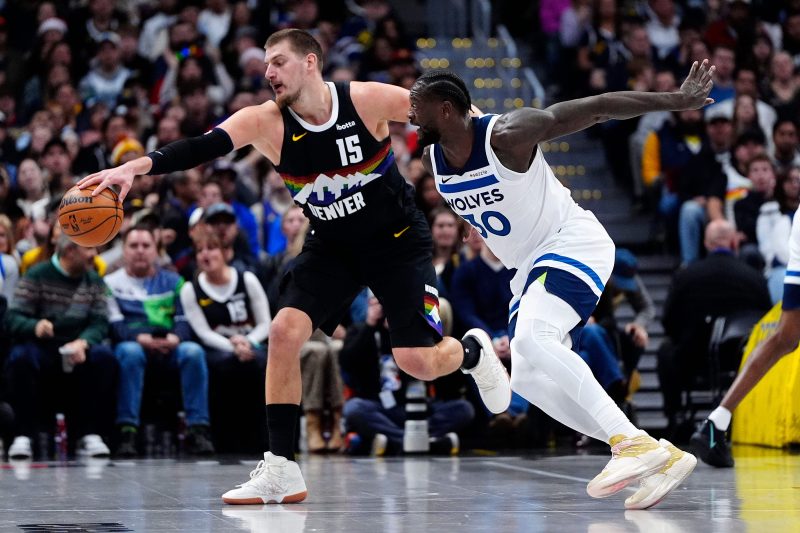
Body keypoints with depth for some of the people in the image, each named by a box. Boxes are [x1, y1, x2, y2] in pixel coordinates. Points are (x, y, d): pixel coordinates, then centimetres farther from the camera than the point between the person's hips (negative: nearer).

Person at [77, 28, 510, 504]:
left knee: (418, 362, -9)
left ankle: (473, 352, 29)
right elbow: (201, 147, -30)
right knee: (285, 331, -17)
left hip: (398, 238, -3)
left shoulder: (368, 100, -21)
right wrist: (134, 168, -44)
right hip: (333, 246, 3)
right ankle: (281, 470, -10)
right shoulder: (265, 122, -16)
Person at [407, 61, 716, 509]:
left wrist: (678, 100, -18)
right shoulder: (431, 160, -3)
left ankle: (633, 443, -31)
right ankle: (659, 457, 5)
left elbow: (599, 106, -20)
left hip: (572, 242, -9)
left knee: (531, 338, -32)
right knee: (528, 379, 2)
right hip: (529, 265, 9)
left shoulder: (508, 135, -24)